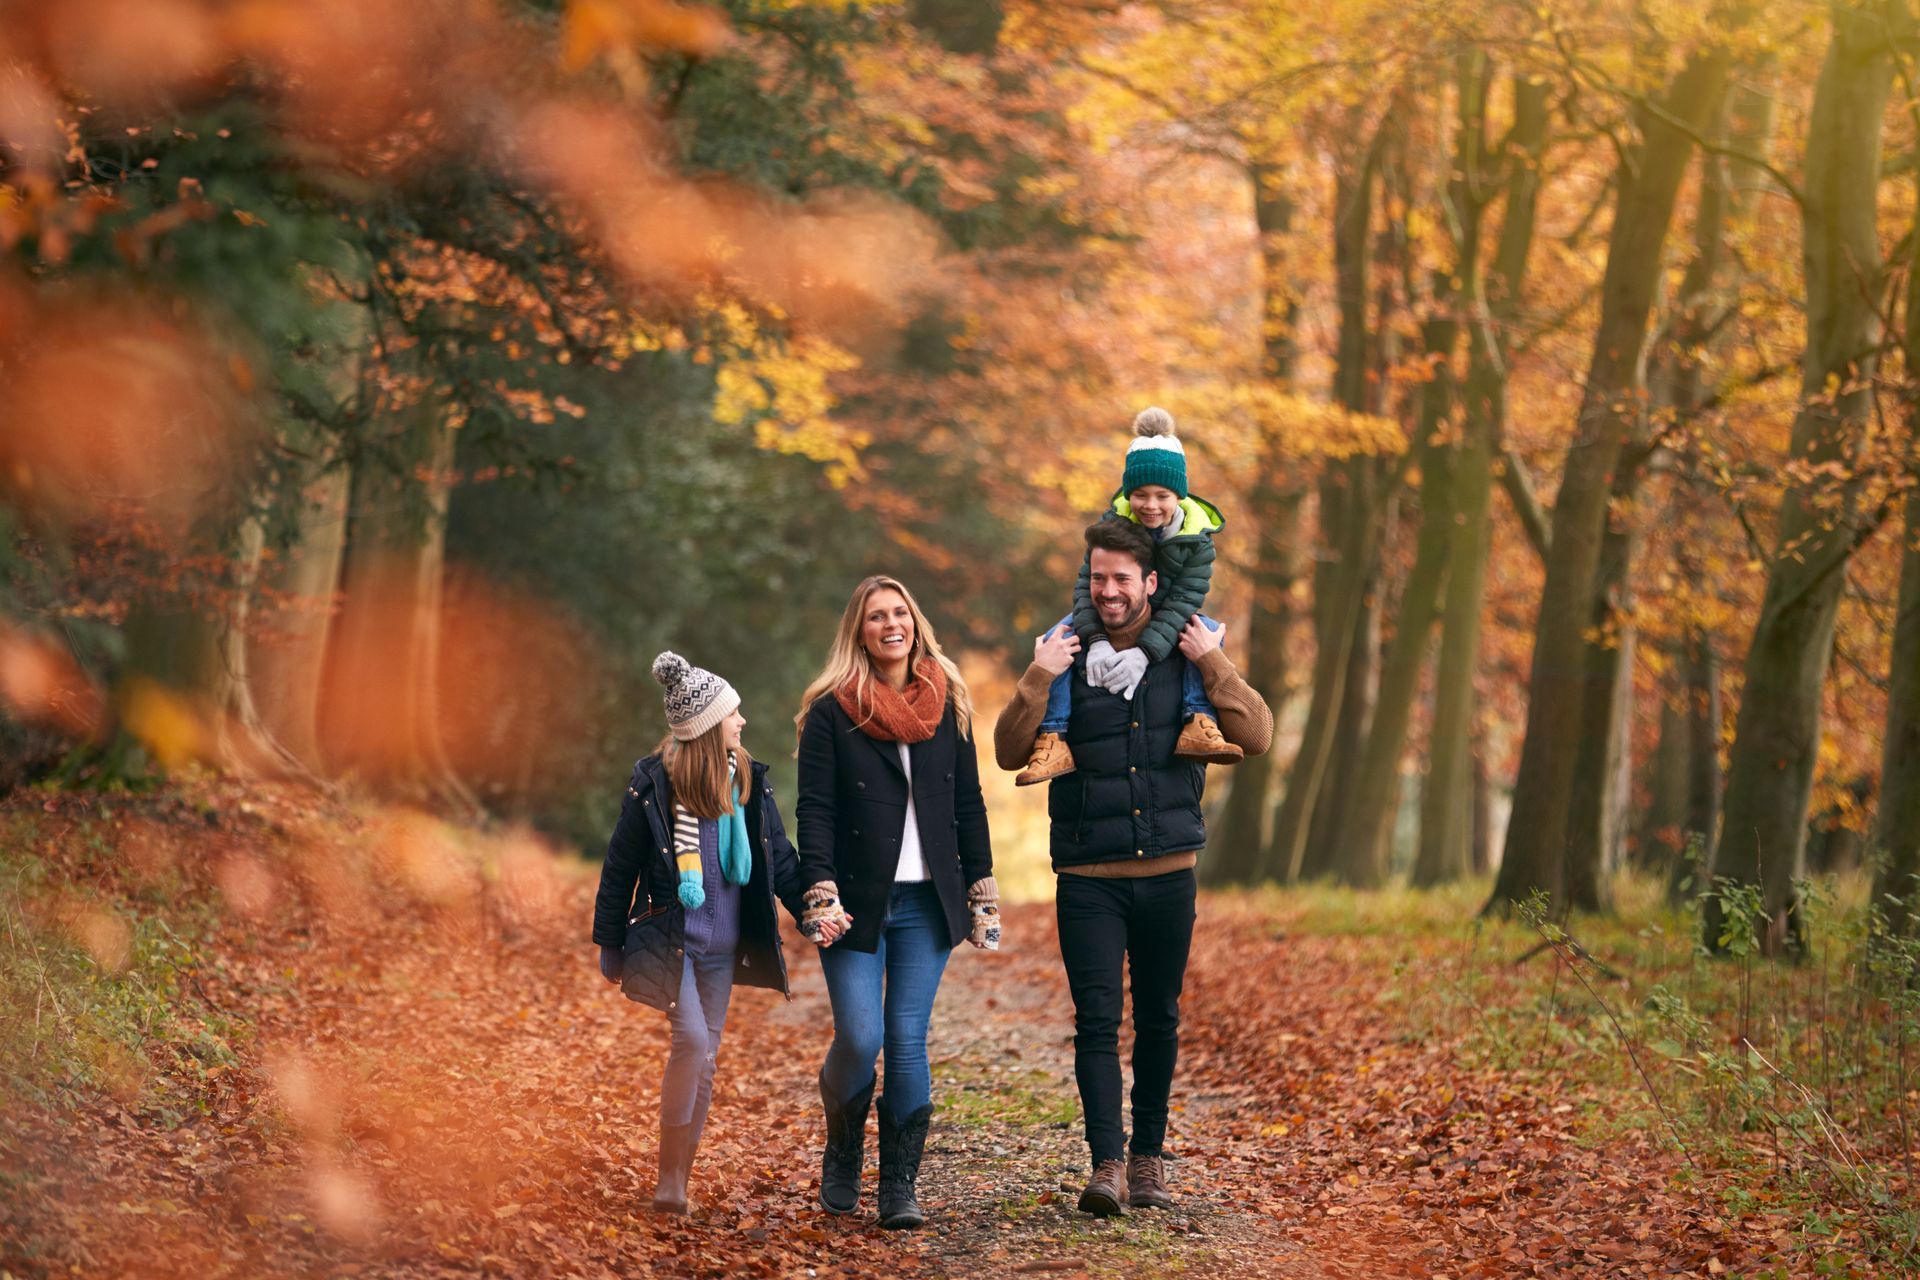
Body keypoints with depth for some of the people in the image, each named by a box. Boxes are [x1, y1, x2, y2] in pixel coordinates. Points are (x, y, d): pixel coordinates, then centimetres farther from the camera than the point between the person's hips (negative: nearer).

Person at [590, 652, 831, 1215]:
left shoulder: (750, 780, 3)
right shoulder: (653, 783, -9)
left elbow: (779, 856, 11)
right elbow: (621, 867, -2)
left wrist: (809, 910, -3)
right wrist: (610, 944, 1)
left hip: (723, 946, 5)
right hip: (670, 940, -5)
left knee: (704, 1061, 7)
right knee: (691, 1039, -20)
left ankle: (678, 1182, 16)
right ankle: (669, 1176, -9)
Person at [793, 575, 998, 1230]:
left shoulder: (947, 706, 9)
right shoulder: (830, 711, -1)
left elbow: (969, 805, 13)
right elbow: (813, 809, -6)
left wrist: (982, 893, 9)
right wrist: (821, 896, -15)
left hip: (927, 904, 2)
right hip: (858, 903, -2)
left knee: (908, 1040, -2)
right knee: (859, 1037, -9)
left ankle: (900, 1186, 6)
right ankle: (842, 1156, 19)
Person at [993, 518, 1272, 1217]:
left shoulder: (1190, 653, 4)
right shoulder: (1066, 654, 1)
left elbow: (1256, 737, -5)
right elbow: (1010, 753, -5)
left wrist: (1213, 665, -13)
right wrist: (1039, 678, -16)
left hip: (1168, 871, 2)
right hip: (1088, 877, -1)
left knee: (1159, 1021, 11)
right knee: (1096, 1021, -9)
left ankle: (1149, 1158, 22)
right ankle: (1107, 1162, -10)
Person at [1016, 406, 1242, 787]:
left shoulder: (1197, 540, -19)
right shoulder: (1114, 523, -17)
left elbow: (1182, 602, -28)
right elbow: (1087, 583, -24)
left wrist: (1144, 652, -45)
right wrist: (1097, 641, -42)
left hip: (1161, 625, 0)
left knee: (1208, 632, -30)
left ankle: (1199, 724, -38)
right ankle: (1053, 739, -35)